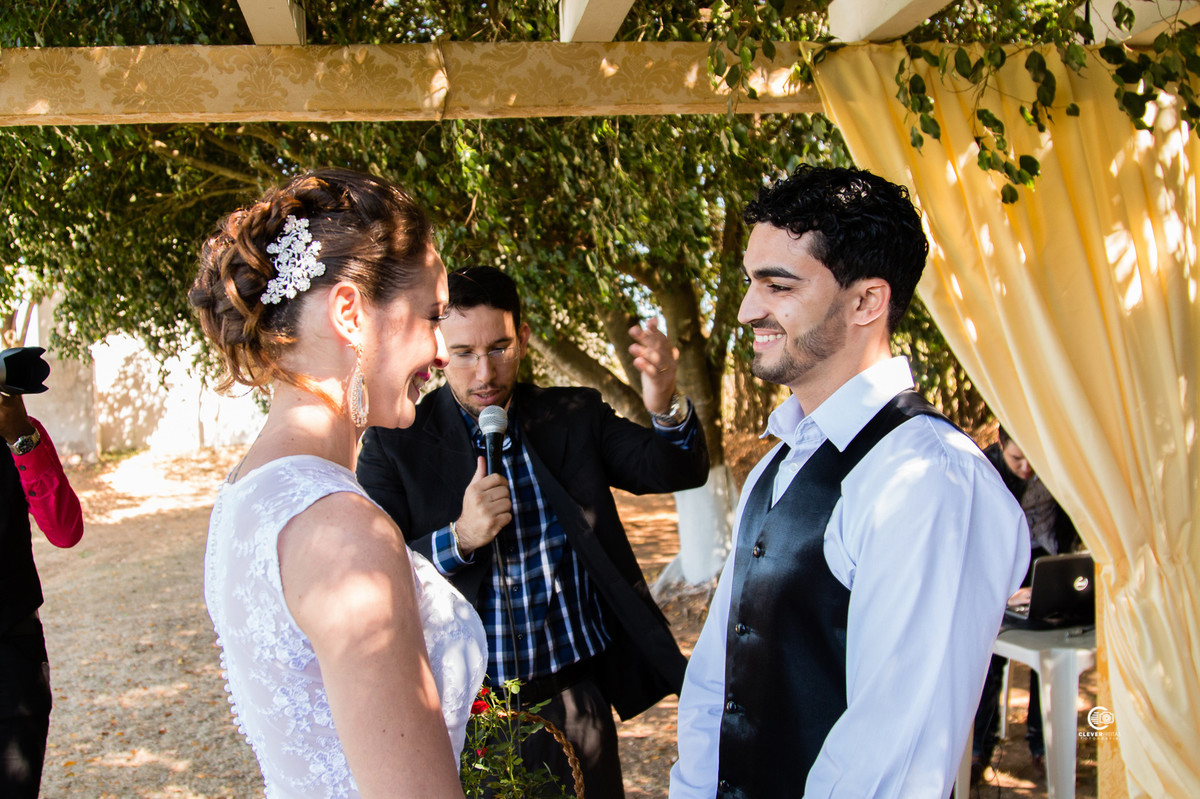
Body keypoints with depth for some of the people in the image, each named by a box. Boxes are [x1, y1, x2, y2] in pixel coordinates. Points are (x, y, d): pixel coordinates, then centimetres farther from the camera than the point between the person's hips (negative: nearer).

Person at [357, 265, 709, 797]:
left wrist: (666, 409, -27)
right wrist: (457, 539, -25)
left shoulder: (574, 417, 0)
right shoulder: (396, 443, -7)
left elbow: (679, 470, -6)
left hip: (575, 696, 2)